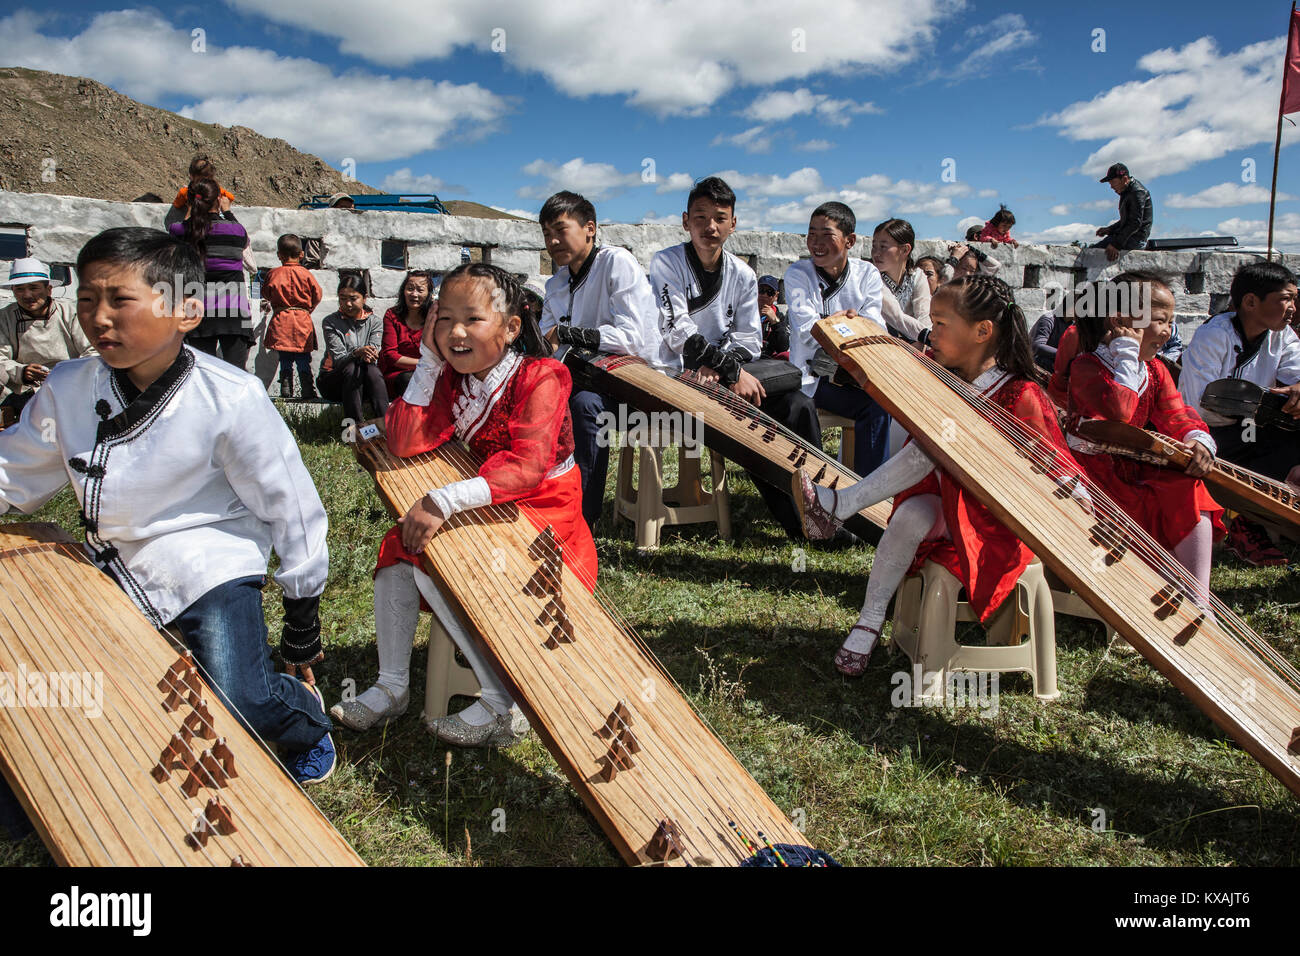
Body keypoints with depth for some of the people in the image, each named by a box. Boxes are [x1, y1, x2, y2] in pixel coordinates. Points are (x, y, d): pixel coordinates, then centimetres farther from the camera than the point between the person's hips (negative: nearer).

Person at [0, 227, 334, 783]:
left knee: (241, 709, -19)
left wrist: (302, 618, -3)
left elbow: (289, 505, -9)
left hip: (210, 566, -5)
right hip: (115, 568, 6)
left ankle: (303, 715, 17)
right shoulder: (67, 388, -2)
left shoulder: (229, 398, -16)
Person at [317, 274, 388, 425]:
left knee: (373, 370, -31)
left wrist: (369, 356, -37)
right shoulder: (330, 322, -4)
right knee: (352, 368, -33)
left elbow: (374, 355, -11)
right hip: (333, 381, -1)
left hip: (363, 384, 2)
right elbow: (338, 360, -17)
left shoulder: (374, 321, 2)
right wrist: (357, 353, -38)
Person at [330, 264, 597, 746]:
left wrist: (445, 501, -38)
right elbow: (405, 443, -9)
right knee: (399, 548, -4)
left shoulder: (540, 378, -19)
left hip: (540, 507, -8)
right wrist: (428, 363, -11)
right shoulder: (452, 378, 3)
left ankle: (502, 705, -18)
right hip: (484, 504, 8)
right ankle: (392, 686, 8)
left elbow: (527, 468, -31)